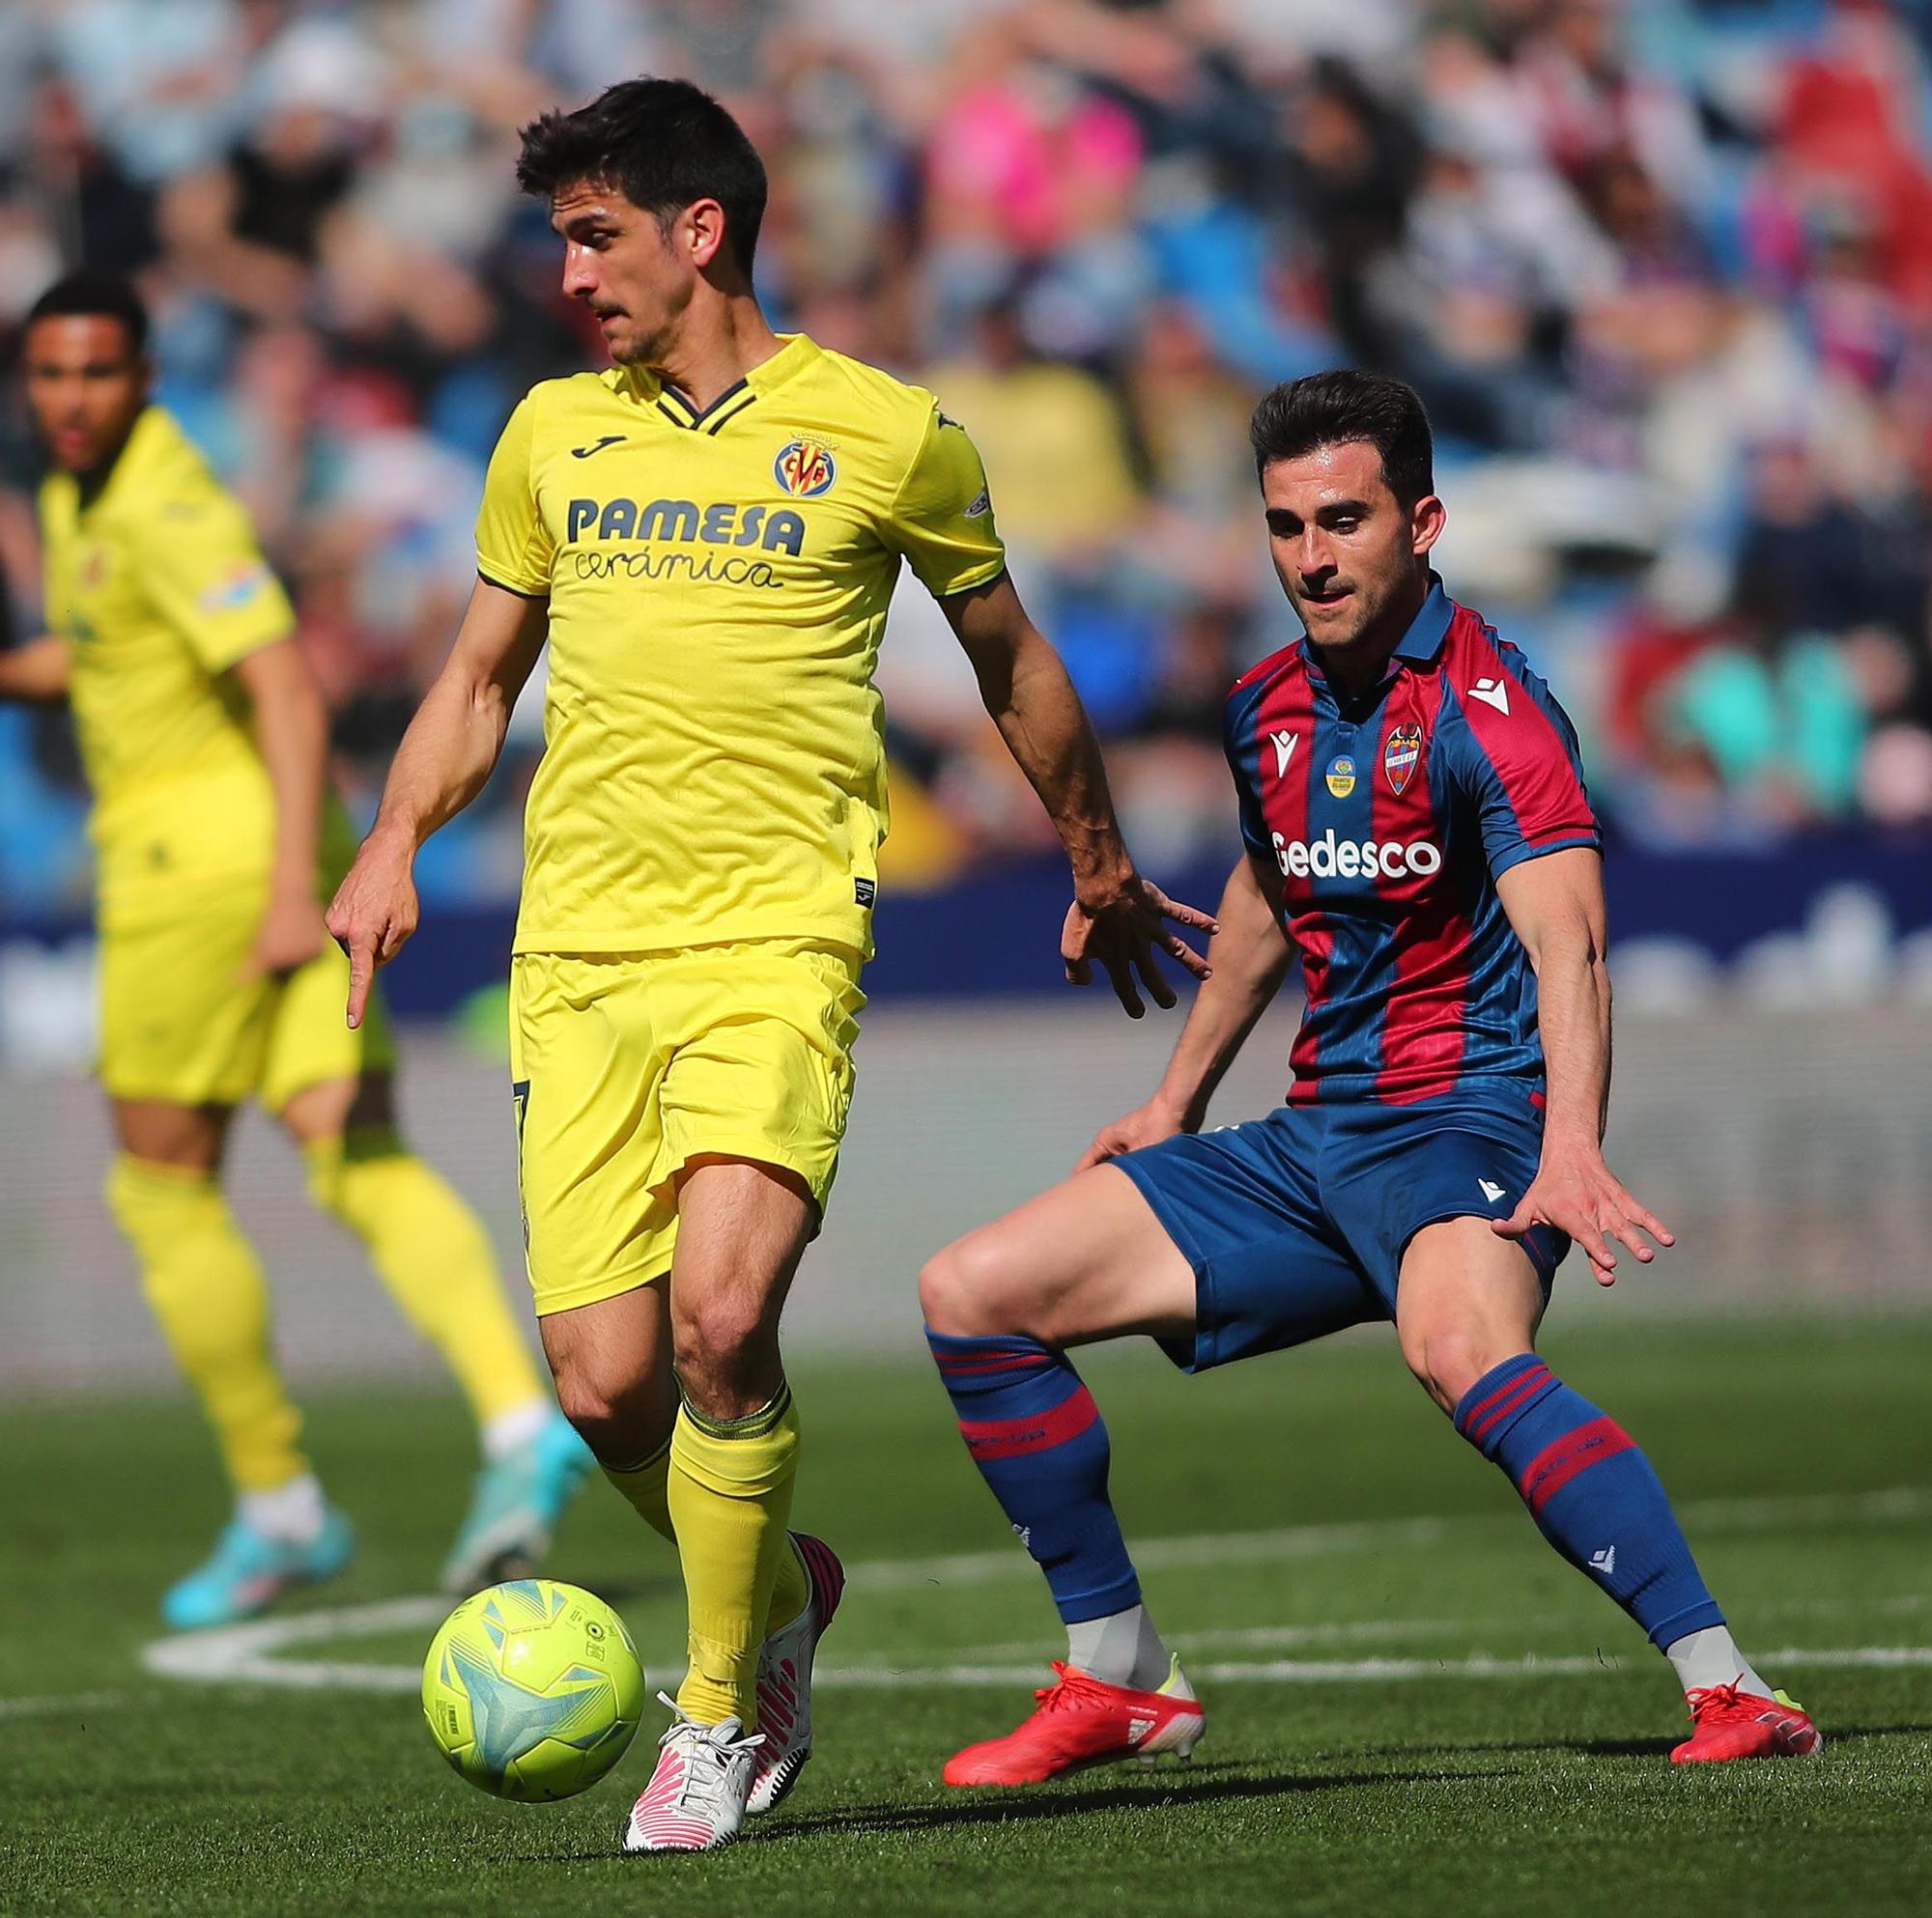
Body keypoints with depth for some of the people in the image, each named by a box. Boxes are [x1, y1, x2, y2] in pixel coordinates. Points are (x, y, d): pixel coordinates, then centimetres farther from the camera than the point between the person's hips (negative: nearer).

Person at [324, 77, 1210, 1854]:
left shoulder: (886, 433, 2)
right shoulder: (555, 432, 12)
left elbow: (1012, 660, 16)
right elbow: (479, 675, 23)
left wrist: (1100, 870, 26)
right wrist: (395, 845, 6)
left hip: (774, 941, -4)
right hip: (576, 953, 4)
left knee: (720, 1320, -22)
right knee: (605, 1381, -4)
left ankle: (723, 1707, -4)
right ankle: (780, 1588, 26)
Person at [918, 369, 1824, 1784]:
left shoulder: (1485, 704, -15)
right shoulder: (1272, 710, 9)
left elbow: (1565, 940, -30)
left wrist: (1572, 1154, -46)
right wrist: (1178, 1102, 35)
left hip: (1470, 1125, -8)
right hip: (1313, 1138, 8)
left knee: (1460, 1349, -41)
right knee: (973, 1296, 4)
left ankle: (1731, 1691, -43)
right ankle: (1120, 1682, 13)